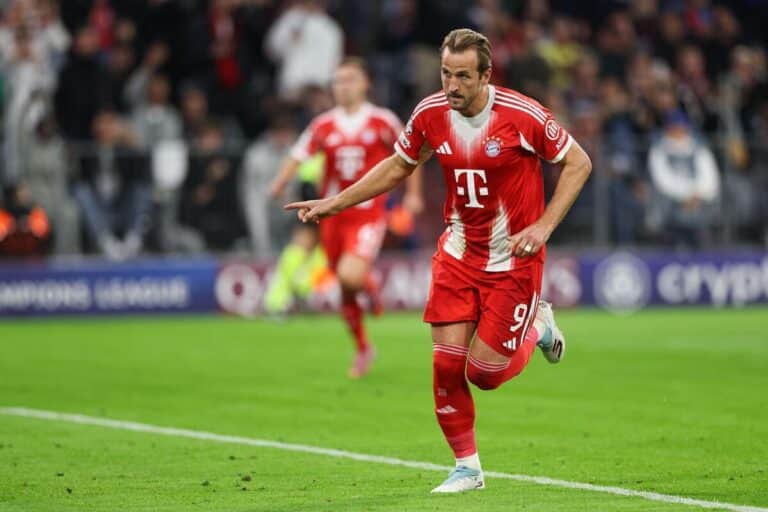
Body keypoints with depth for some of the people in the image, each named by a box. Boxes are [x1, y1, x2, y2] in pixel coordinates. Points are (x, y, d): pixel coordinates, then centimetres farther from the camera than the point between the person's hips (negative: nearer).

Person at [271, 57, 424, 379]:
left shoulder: (383, 121, -2)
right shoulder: (324, 126, 3)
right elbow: (298, 157, -2)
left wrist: (413, 193, 6)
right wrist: (280, 183, -21)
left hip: (368, 216, -3)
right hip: (333, 216, 3)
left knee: (351, 275, -25)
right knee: (345, 291, 8)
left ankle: (370, 287, 11)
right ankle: (363, 349, 28)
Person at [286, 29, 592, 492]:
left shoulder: (523, 115, -19)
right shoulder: (430, 114, -6)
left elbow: (579, 163, -7)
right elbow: (397, 167, 12)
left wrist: (544, 226, -15)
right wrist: (335, 203, 7)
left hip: (514, 259, -4)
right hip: (458, 252, 4)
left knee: (483, 373, -6)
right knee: (447, 363, -5)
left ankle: (538, 327, 26)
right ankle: (467, 467, 13)